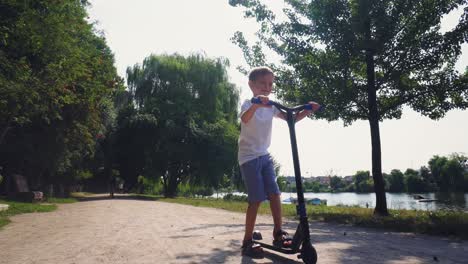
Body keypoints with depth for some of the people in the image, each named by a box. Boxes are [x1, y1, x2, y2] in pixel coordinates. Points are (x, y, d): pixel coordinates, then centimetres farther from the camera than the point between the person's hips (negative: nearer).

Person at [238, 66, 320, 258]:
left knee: (275, 194, 0)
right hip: (249, 156, -6)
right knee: (256, 199, -9)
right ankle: (247, 242, 2)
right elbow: (245, 119, -36)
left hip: (265, 155, 6)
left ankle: (278, 234, 13)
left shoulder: (271, 106, 7)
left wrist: (308, 111, -11)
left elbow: (291, 119, 6)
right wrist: (256, 104, -56)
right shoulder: (249, 104, -13)